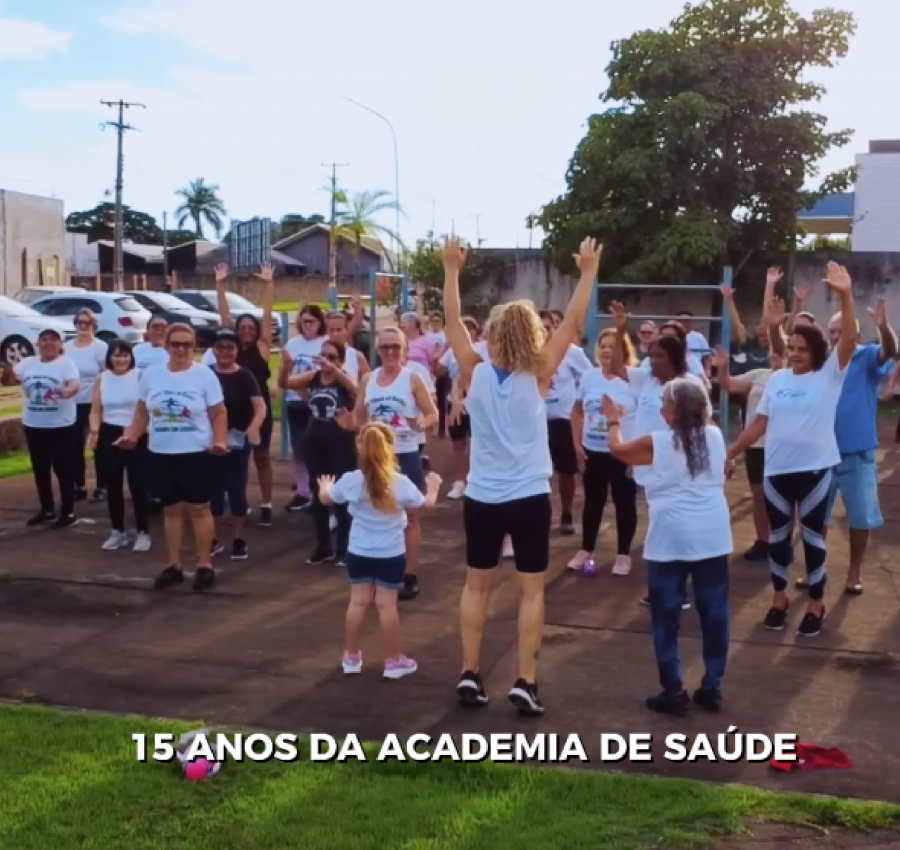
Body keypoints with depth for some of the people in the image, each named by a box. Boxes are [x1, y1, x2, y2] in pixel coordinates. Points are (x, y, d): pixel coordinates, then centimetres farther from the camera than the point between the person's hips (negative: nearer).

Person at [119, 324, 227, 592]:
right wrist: (132, 435, -2)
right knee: (172, 509, 11)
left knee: (199, 509, 2)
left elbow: (219, 413, -3)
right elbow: (142, 411, 13)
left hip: (197, 453, -3)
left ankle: (205, 565, 11)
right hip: (161, 454, 3)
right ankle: (174, 566, 20)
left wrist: (220, 440, -17)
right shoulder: (151, 375, 4)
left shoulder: (204, 374, -5)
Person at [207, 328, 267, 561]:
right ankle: (213, 540, 20)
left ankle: (239, 540, 14)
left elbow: (261, 407, -13)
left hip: (237, 441, -2)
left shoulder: (244, 376, -4)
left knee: (236, 488, 2)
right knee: (213, 489, 9)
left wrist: (254, 428, -31)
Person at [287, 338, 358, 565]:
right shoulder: (313, 377, 5)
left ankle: (344, 549, 12)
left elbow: (356, 389, -30)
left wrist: (332, 368, -39)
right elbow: (285, 383, -2)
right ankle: (323, 546, 24)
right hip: (315, 443, 5)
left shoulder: (345, 378, -7)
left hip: (341, 445, -5)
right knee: (318, 497, 12)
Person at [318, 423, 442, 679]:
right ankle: (393, 660, 13)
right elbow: (427, 503, 3)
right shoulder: (401, 483, -13)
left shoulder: (350, 480, -9)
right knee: (387, 605, 4)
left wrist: (324, 488, 34)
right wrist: (433, 487, 25)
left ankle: (351, 657, 23)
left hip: (359, 553, 2)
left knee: (359, 601, 12)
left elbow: (327, 499, 10)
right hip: (391, 556, -2)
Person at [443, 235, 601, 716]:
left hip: (481, 498, 2)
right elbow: (572, 324, -8)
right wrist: (588, 273, -2)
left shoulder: (474, 373, -7)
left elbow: (452, 321, 2)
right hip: (530, 500, -2)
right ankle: (525, 682, 5)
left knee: (476, 585, 14)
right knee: (531, 590, 6)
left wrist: (451, 269, 8)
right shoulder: (537, 376, -11)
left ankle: (470, 675, 14)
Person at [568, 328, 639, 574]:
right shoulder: (589, 377, 3)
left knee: (624, 502, 6)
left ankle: (623, 554, 19)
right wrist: (577, 444, 4)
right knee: (593, 501, 14)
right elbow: (578, 411, 12)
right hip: (592, 451, 4)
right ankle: (586, 550, 27)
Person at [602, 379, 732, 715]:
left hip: (671, 539, -4)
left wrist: (614, 421, 28)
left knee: (666, 616, 5)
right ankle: (712, 687, 17)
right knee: (714, 613, 10)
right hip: (713, 537, 4)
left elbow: (618, 450, 12)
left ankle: (674, 691, 7)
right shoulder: (715, 437, 2)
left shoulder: (656, 443, -6)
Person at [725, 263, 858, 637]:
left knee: (812, 534, 6)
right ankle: (779, 596, 28)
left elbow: (849, 341, -20)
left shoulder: (830, 375, -4)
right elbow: (760, 423, 9)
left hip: (815, 469, -3)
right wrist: (731, 453, 7)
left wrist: (845, 296, -30)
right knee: (778, 534, 13)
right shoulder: (777, 379, 6)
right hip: (777, 469, 4)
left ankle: (816, 603, 20)